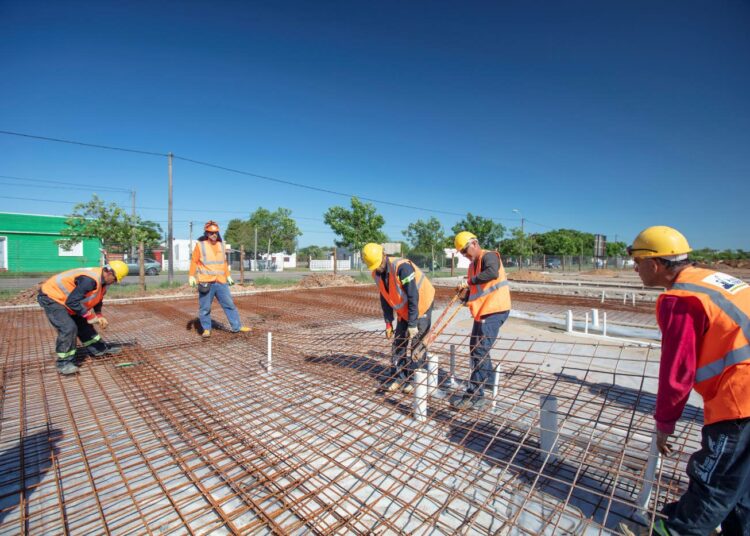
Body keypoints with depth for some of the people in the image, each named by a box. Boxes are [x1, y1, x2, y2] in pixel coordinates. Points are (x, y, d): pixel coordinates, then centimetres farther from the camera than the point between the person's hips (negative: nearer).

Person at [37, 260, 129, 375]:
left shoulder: (101, 281, -2)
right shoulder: (90, 280, -34)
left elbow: (96, 300, 13)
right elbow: (71, 301, -34)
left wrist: (99, 316, 1)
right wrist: (90, 316, -25)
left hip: (64, 299, 10)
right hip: (51, 297, -10)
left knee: (83, 324, 14)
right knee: (68, 328, -20)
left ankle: (100, 348, 26)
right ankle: (64, 363, -7)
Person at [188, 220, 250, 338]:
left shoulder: (221, 244, 12)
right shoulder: (200, 245, -1)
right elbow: (194, 261, -1)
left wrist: (228, 276, 20)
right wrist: (191, 276, -9)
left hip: (221, 281, 4)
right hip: (206, 282, -4)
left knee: (229, 304, 5)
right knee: (204, 308, 3)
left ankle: (236, 327, 12)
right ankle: (206, 329, 18)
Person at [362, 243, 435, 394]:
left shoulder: (402, 267, -31)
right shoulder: (377, 274, -7)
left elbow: (414, 297, -30)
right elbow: (385, 298, 3)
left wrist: (412, 324, -27)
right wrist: (388, 323, 1)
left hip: (421, 307, -7)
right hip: (403, 311, 7)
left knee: (417, 344, -3)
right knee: (398, 343, 6)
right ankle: (396, 378, 17)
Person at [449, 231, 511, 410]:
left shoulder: (489, 256, -11)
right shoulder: (473, 264, 16)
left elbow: (492, 273, -33)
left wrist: (470, 281, -26)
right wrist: (465, 296, -3)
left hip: (494, 310, -10)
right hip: (483, 311, 10)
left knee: (480, 350, -10)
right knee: (475, 346, 20)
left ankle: (475, 396, -4)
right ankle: (487, 378, 40)